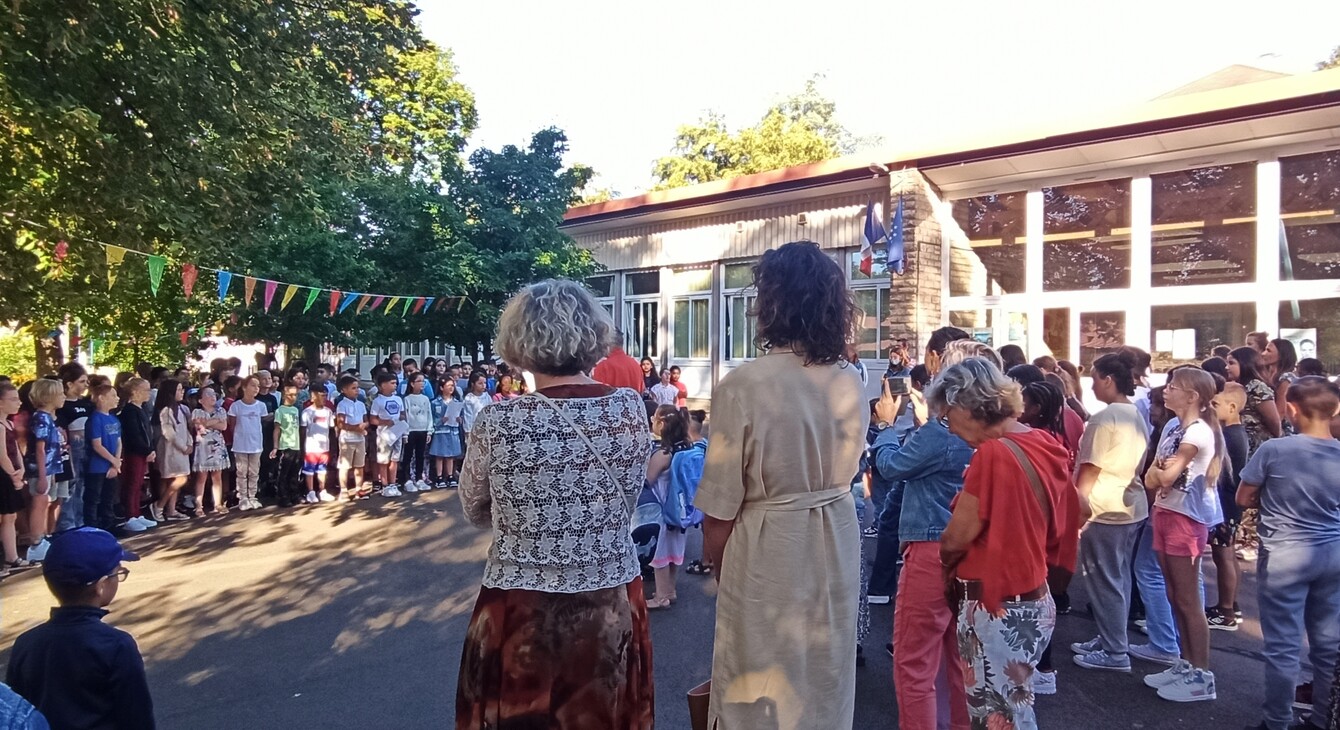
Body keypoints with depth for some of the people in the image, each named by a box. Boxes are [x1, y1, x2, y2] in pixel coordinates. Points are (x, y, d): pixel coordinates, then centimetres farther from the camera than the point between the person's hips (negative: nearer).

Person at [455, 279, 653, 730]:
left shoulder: (497, 424, -17)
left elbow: (475, 513, 2)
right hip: (614, 610, 3)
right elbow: (625, 504, 4)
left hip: (522, 617, -2)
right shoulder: (631, 410, -10)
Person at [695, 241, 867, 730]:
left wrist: (716, 569, 1)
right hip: (837, 549, 6)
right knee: (826, 686, 23)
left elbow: (720, 511, -16)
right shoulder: (851, 384, -2)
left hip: (767, 556, -6)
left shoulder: (743, 387, -21)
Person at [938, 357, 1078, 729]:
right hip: (1031, 600, 9)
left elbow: (956, 538, -17)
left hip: (998, 609, -9)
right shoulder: (1042, 444, 3)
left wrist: (946, 560, 4)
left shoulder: (993, 454, -22)